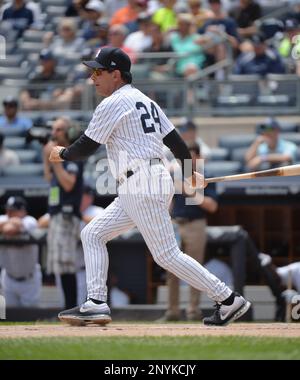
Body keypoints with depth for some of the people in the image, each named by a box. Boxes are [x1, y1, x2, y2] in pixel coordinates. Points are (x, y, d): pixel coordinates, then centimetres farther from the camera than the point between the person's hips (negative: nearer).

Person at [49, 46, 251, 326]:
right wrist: (189, 173, 32)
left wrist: (62, 154, 12)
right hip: (137, 189, 10)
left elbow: (87, 146, -7)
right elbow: (173, 137, 21)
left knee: (167, 255, -9)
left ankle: (228, 300, -6)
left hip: (142, 186, -10)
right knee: (92, 234, 11)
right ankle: (96, 304, 5)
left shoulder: (113, 104, -9)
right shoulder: (145, 101, 18)